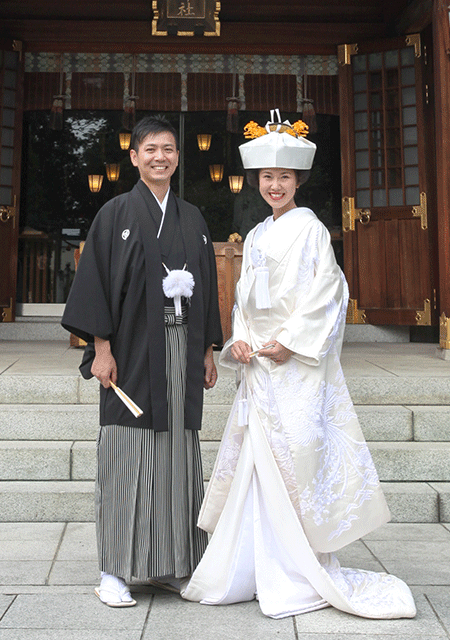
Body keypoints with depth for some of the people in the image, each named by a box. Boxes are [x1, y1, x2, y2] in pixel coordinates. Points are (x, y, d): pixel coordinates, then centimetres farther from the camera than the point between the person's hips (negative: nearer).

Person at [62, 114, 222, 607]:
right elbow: (95, 280, -4)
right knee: (127, 454, -3)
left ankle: (168, 564, 18)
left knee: (177, 452, 7)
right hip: (132, 348, -4)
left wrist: (207, 352, 11)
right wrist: (101, 348, -12)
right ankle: (114, 572, 7)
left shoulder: (192, 219, 14)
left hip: (181, 349, 4)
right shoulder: (116, 213, 1)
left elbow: (206, 286, 16)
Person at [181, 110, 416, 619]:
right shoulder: (256, 236, 17)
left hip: (298, 363, -6)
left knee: (294, 459, -5)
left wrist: (289, 341, -15)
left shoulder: (310, 229, -3)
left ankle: (303, 577, 9)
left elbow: (326, 292, -10)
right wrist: (239, 340, 1)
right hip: (259, 364, 7)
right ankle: (248, 569, 18)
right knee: (257, 459, 8)